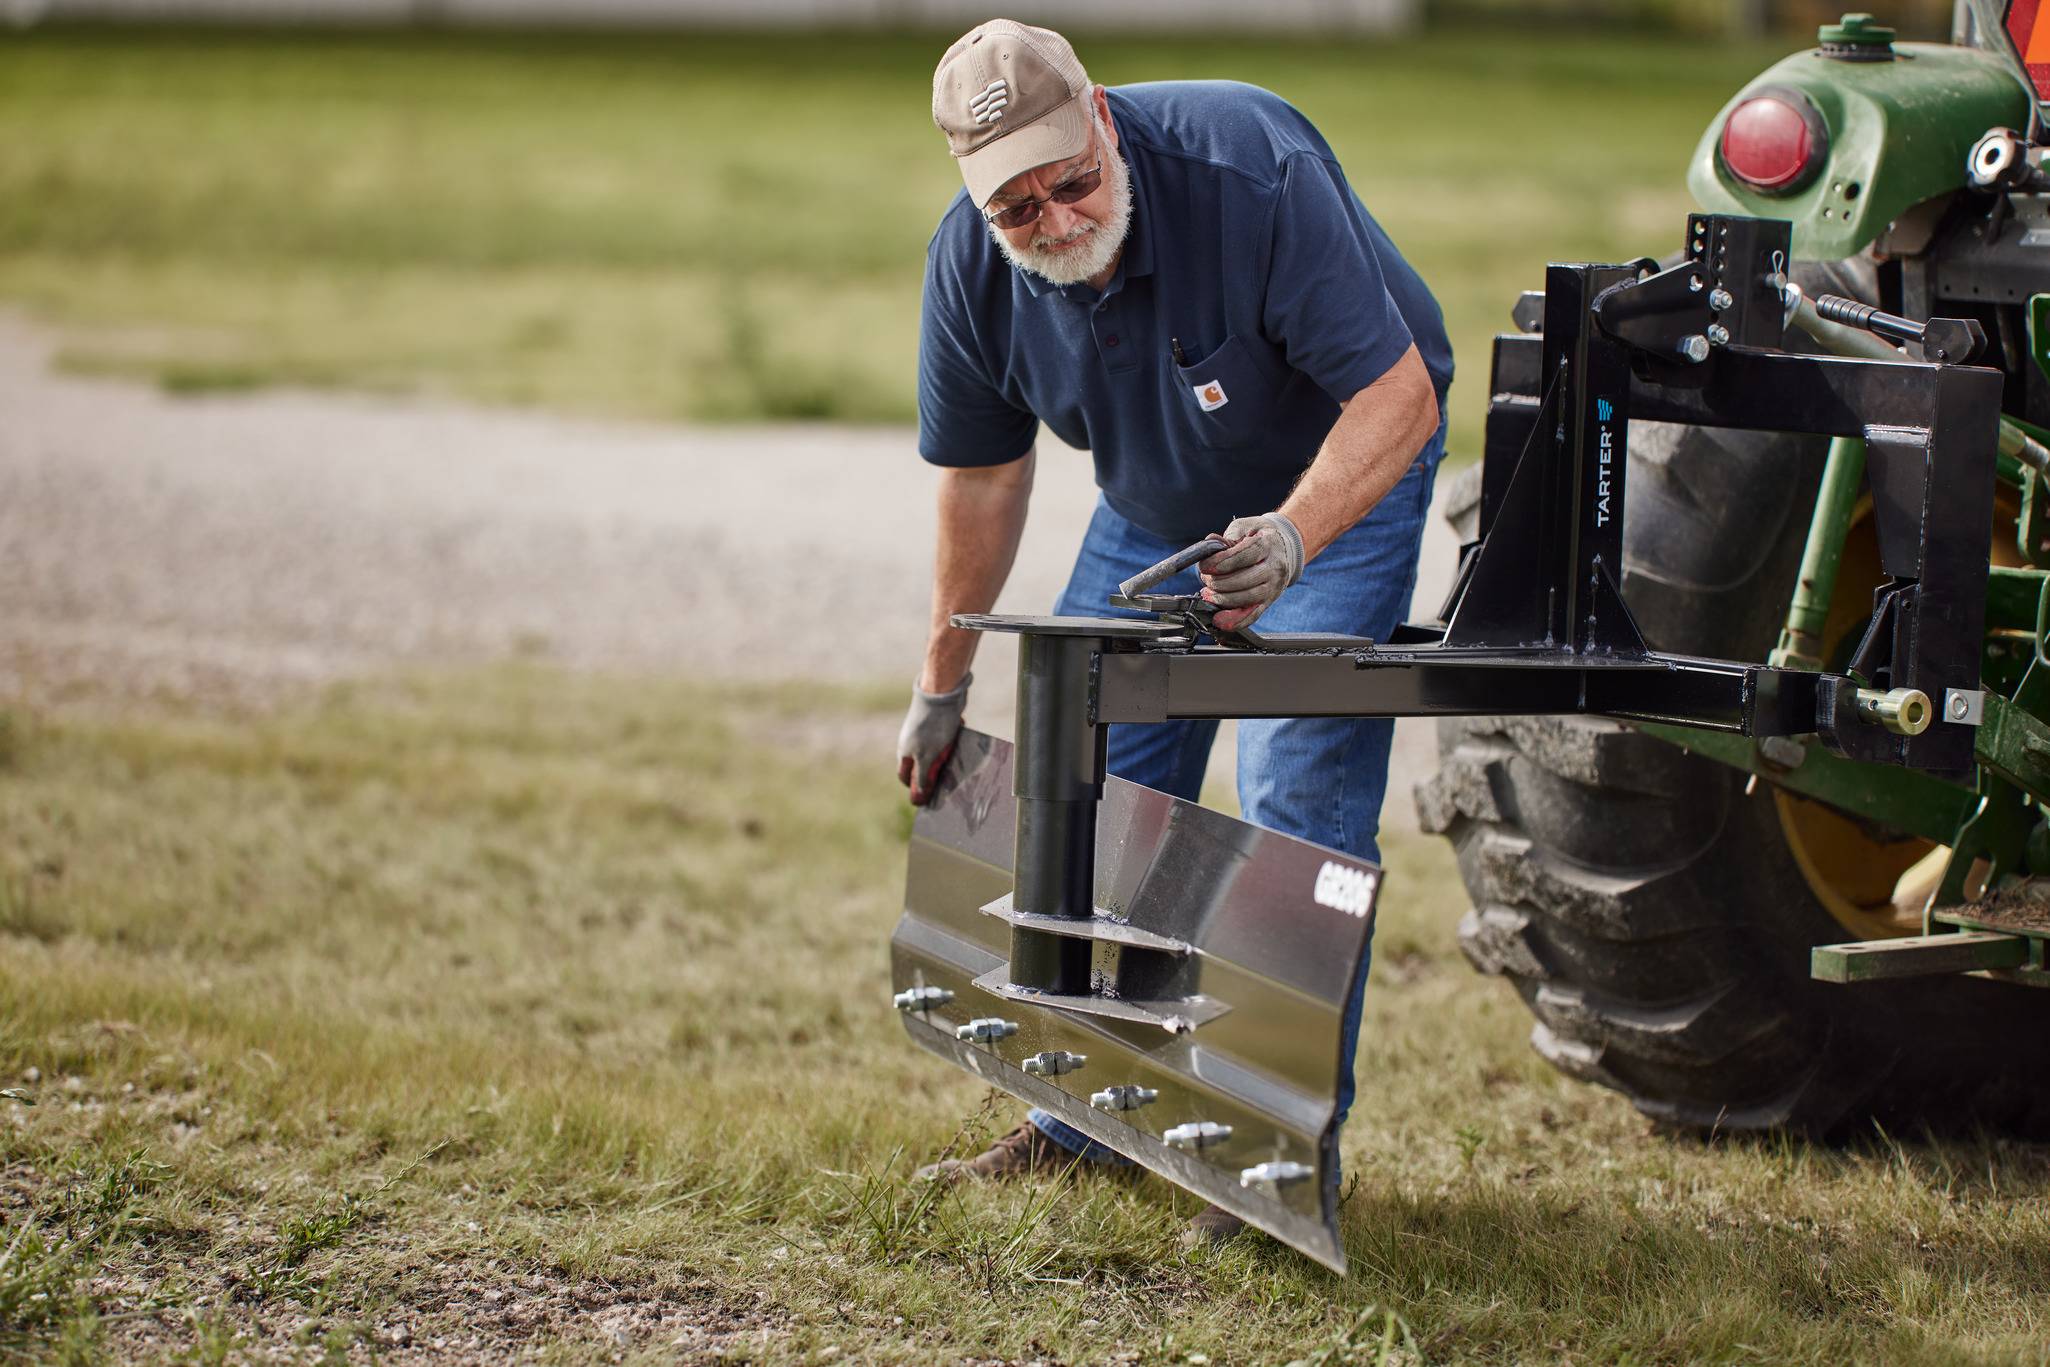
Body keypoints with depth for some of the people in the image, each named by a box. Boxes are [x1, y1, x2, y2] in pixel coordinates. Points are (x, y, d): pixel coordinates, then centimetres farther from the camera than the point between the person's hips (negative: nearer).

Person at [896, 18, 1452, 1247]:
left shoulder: (1252, 169, -35)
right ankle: (1081, 1122, 17)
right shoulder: (970, 262, -19)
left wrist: (1292, 537, -50)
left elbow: (1396, 394, -33)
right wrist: (943, 685, 6)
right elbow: (984, 471, -2)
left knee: (1298, 790, -16)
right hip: (1155, 497, 5)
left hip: (1342, 476, -5)